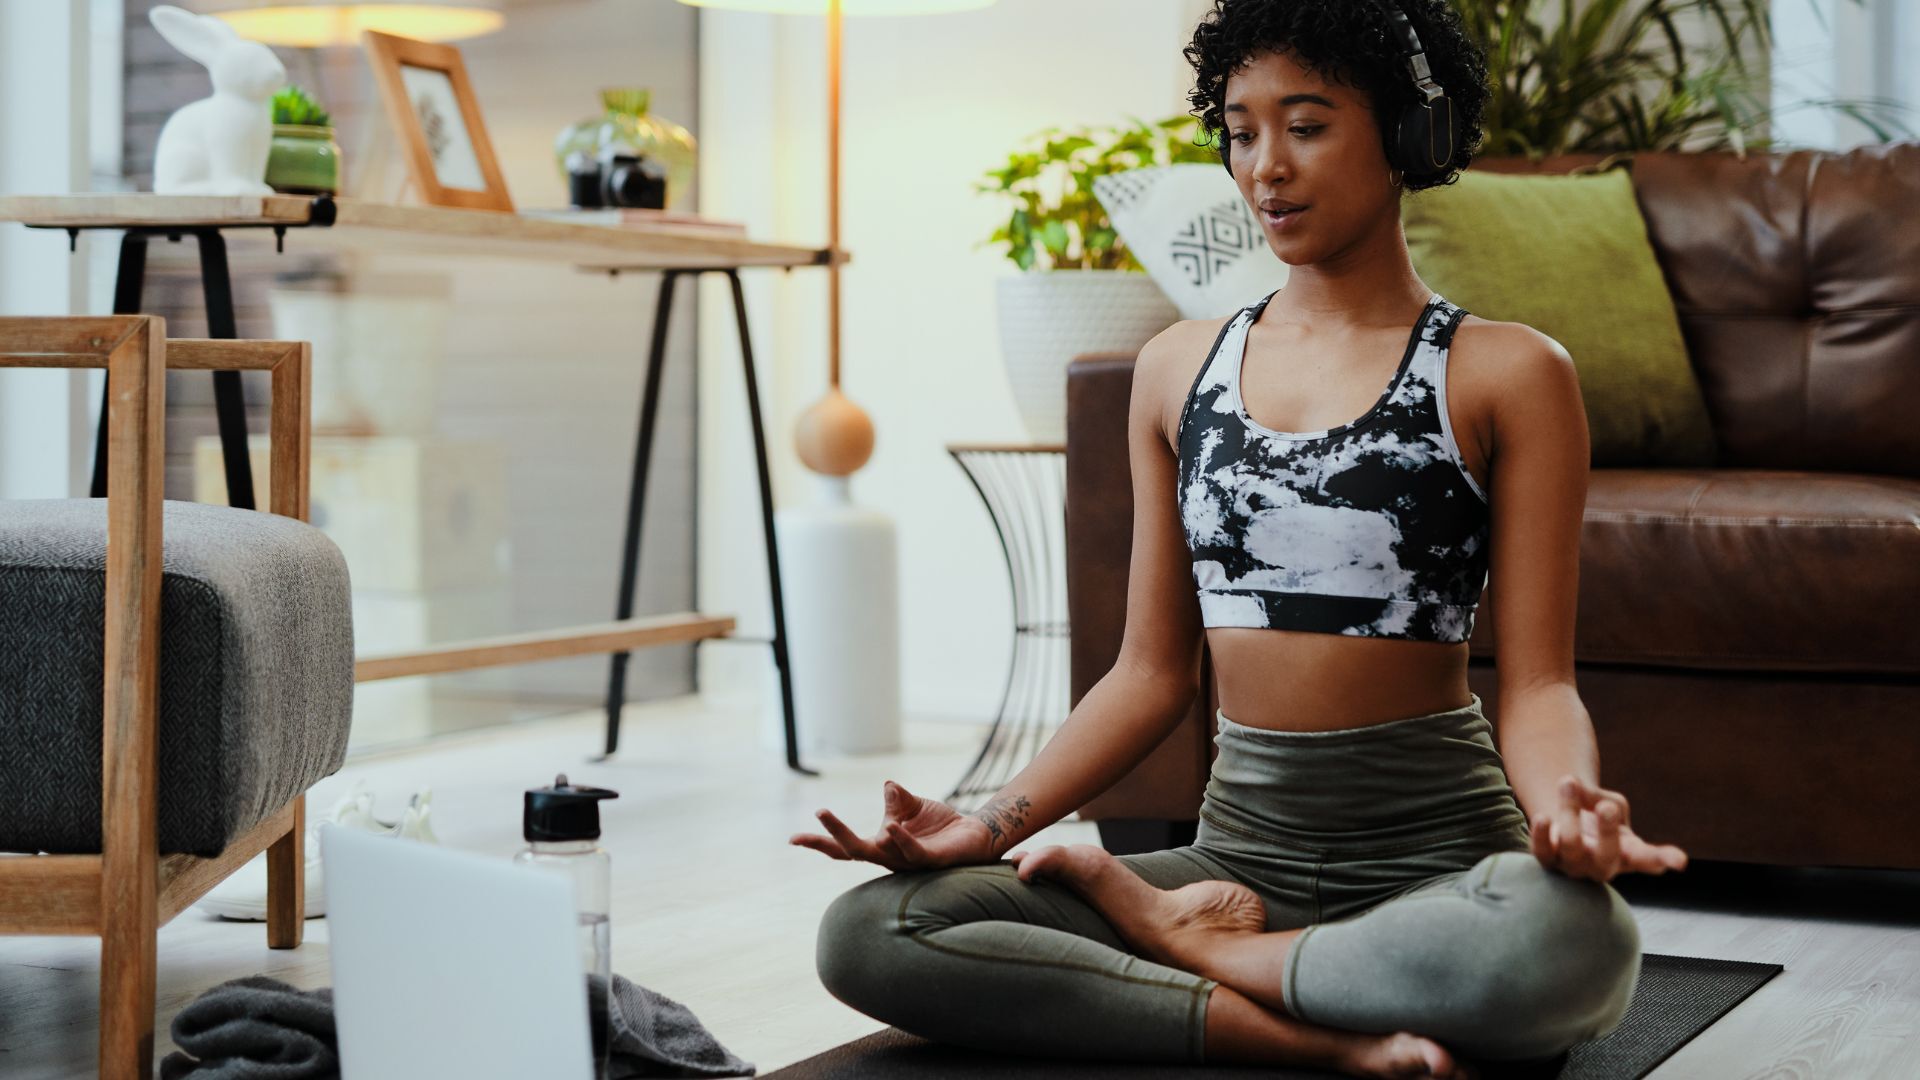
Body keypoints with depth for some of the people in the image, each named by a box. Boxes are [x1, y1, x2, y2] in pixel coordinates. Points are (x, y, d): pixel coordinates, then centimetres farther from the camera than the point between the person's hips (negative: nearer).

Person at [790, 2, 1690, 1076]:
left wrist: (1568, 801, -27)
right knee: (864, 930, -17)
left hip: (1439, 858, -3)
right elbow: (1154, 670, 14)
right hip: (1239, 852, 4)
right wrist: (995, 822, 0)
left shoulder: (1506, 373, 0)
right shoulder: (1181, 368, 14)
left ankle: (1191, 942, -13)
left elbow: (1538, 682, -4)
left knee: (1572, 941, -41)